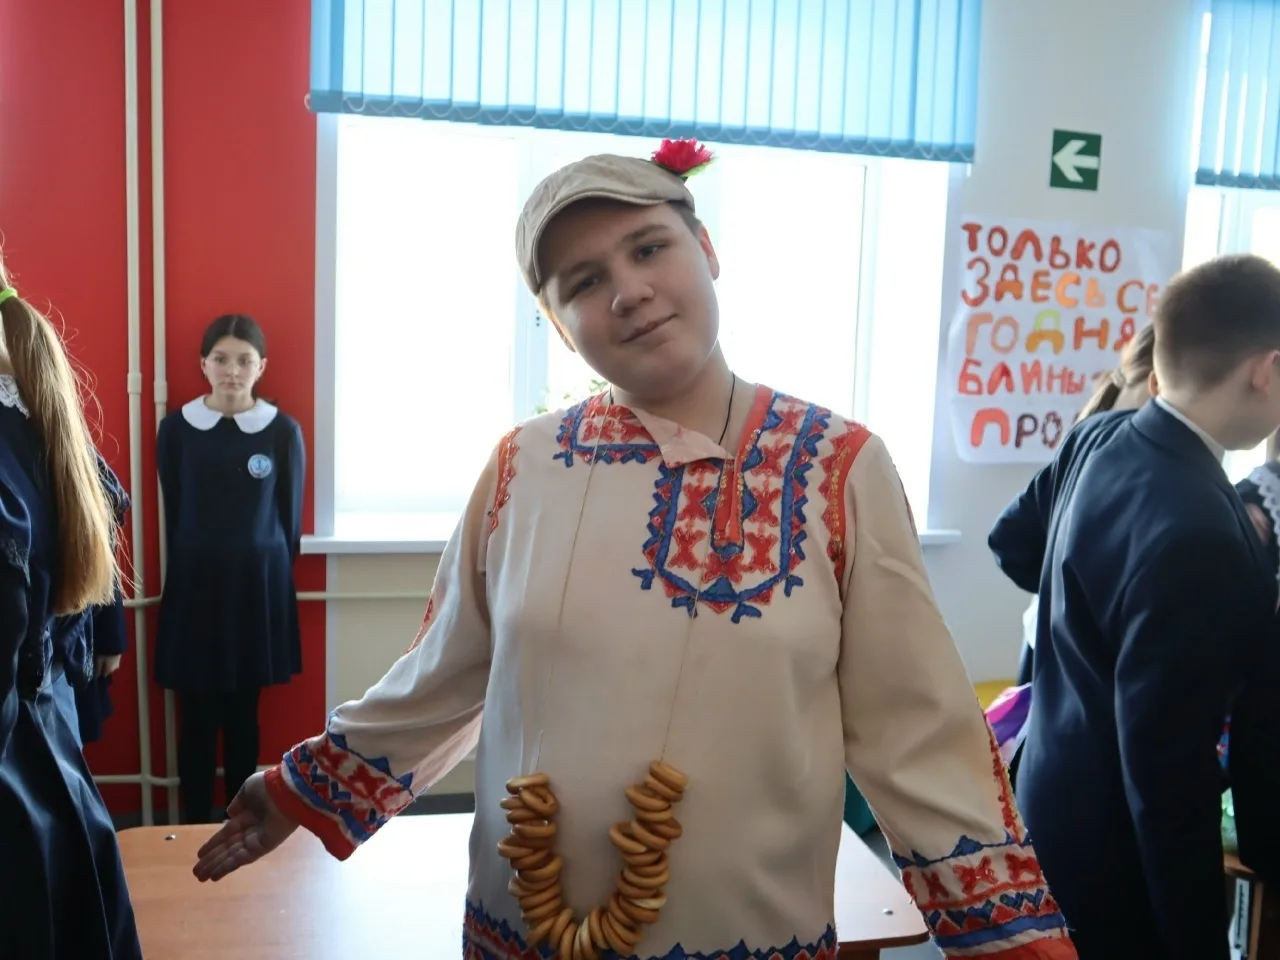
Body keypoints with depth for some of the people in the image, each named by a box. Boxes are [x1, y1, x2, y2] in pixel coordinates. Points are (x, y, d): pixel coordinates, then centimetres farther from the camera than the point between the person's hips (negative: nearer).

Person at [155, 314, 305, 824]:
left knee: (243, 713, 9)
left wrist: (264, 572, 9)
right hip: (194, 584, 1)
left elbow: (291, 519, 4)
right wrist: (196, 567, 8)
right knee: (196, 715, 6)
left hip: (258, 585, 0)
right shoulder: (176, 428, -2)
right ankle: (195, 826, 21)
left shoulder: (284, 431, -4)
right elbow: (173, 515, 6)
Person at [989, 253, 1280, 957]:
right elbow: (1168, 765, -28)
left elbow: (1013, 544, 12)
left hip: (1059, 795, 8)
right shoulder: (1195, 532, -31)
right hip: (1118, 848, -8)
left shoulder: (1099, 437, -5)